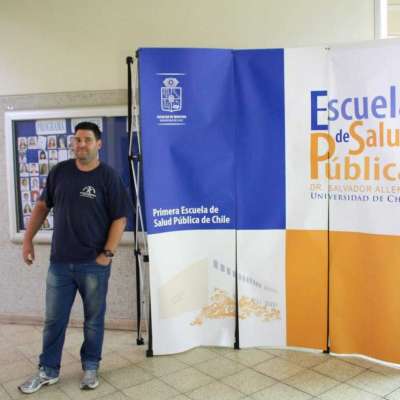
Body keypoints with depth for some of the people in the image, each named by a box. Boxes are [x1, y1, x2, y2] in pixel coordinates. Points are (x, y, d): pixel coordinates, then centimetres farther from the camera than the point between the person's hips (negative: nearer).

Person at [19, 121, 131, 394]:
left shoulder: (109, 177, -7)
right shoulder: (59, 172, 4)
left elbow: (120, 219, -8)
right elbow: (42, 206, 13)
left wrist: (107, 254, -13)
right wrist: (28, 239, 9)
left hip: (94, 264, -3)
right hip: (60, 262, 3)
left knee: (94, 319, 11)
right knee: (54, 319, 13)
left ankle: (90, 368, 30)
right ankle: (48, 371, 30)